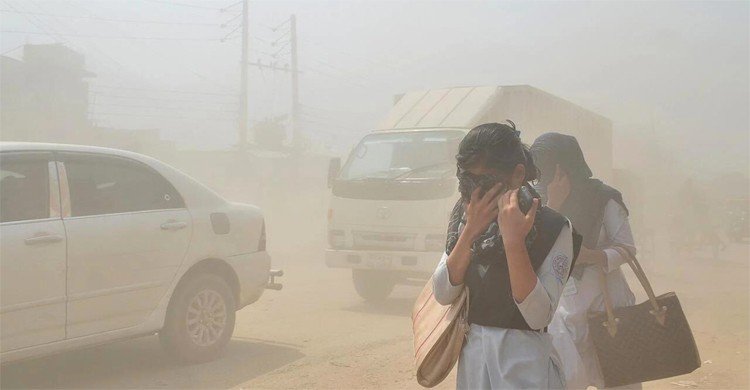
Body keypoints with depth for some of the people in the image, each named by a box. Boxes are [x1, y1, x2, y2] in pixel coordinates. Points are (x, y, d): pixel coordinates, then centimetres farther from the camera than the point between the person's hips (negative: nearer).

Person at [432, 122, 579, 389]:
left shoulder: (553, 228, -13)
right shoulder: (464, 219, 2)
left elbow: (539, 316, -21)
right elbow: (442, 295, -6)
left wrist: (514, 242, -27)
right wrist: (470, 233, -16)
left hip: (523, 360, -4)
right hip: (471, 354, 4)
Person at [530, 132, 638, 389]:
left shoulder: (603, 199, -6)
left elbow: (627, 248, -6)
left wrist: (589, 255, -23)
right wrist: (552, 205, -18)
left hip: (606, 299, -1)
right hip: (564, 306, 1)